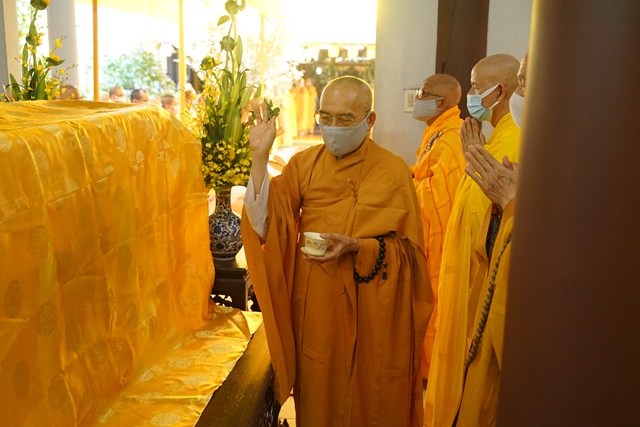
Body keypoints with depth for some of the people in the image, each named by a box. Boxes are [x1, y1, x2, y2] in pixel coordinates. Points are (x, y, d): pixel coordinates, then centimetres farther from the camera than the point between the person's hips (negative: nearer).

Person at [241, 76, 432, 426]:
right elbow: (265, 224, -9)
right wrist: (260, 156, -16)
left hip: (371, 311, -2)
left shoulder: (393, 173, -7)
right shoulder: (304, 164, 1)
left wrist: (358, 247, -23)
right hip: (314, 307, 3)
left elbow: (409, 251, -7)